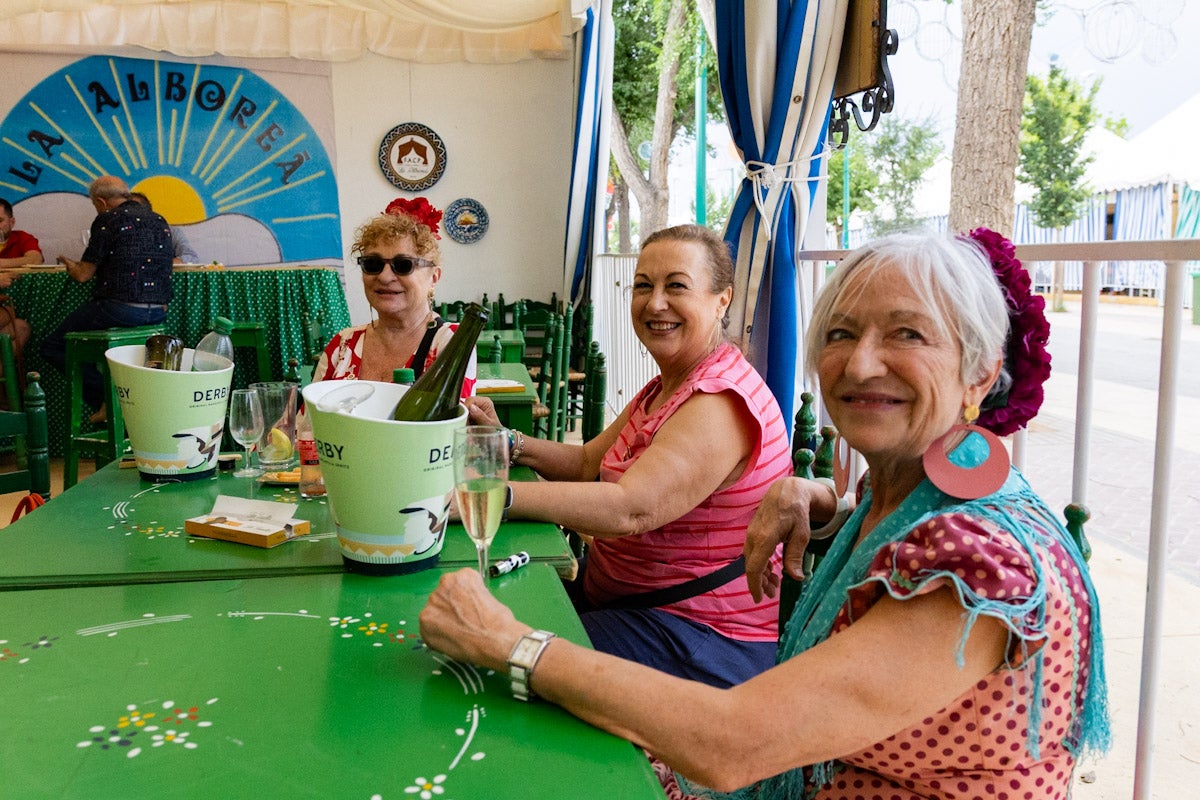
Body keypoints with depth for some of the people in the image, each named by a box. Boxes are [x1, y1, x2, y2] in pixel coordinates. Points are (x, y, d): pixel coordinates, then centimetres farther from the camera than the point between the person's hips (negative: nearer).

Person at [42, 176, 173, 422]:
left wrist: (69, 264, 20)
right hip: (158, 313, 8)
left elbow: (83, 275, -4)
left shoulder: (108, 220, -5)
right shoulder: (160, 221, 14)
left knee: (52, 347, 9)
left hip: (121, 309, -8)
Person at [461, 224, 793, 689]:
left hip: (703, 636, -9)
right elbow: (590, 463, 11)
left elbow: (631, 510, -33)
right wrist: (508, 442, -6)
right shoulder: (667, 387, 12)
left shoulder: (721, 401, -22)